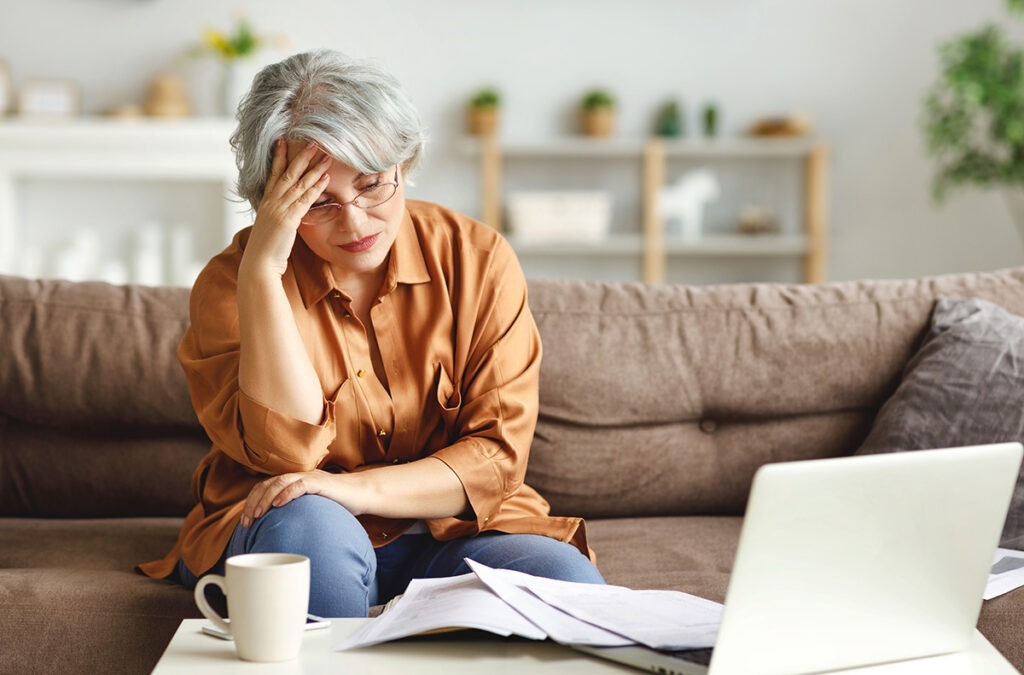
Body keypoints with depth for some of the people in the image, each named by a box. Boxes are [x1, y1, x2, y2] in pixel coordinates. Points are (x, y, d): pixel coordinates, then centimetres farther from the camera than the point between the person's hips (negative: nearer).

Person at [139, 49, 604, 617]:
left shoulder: (477, 259, -3)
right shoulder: (230, 284, -6)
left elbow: (497, 453, -6)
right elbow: (284, 449, -19)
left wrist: (361, 489, -22)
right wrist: (262, 266, -24)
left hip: (449, 531, 2)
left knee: (570, 584, -27)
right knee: (308, 527, -36)